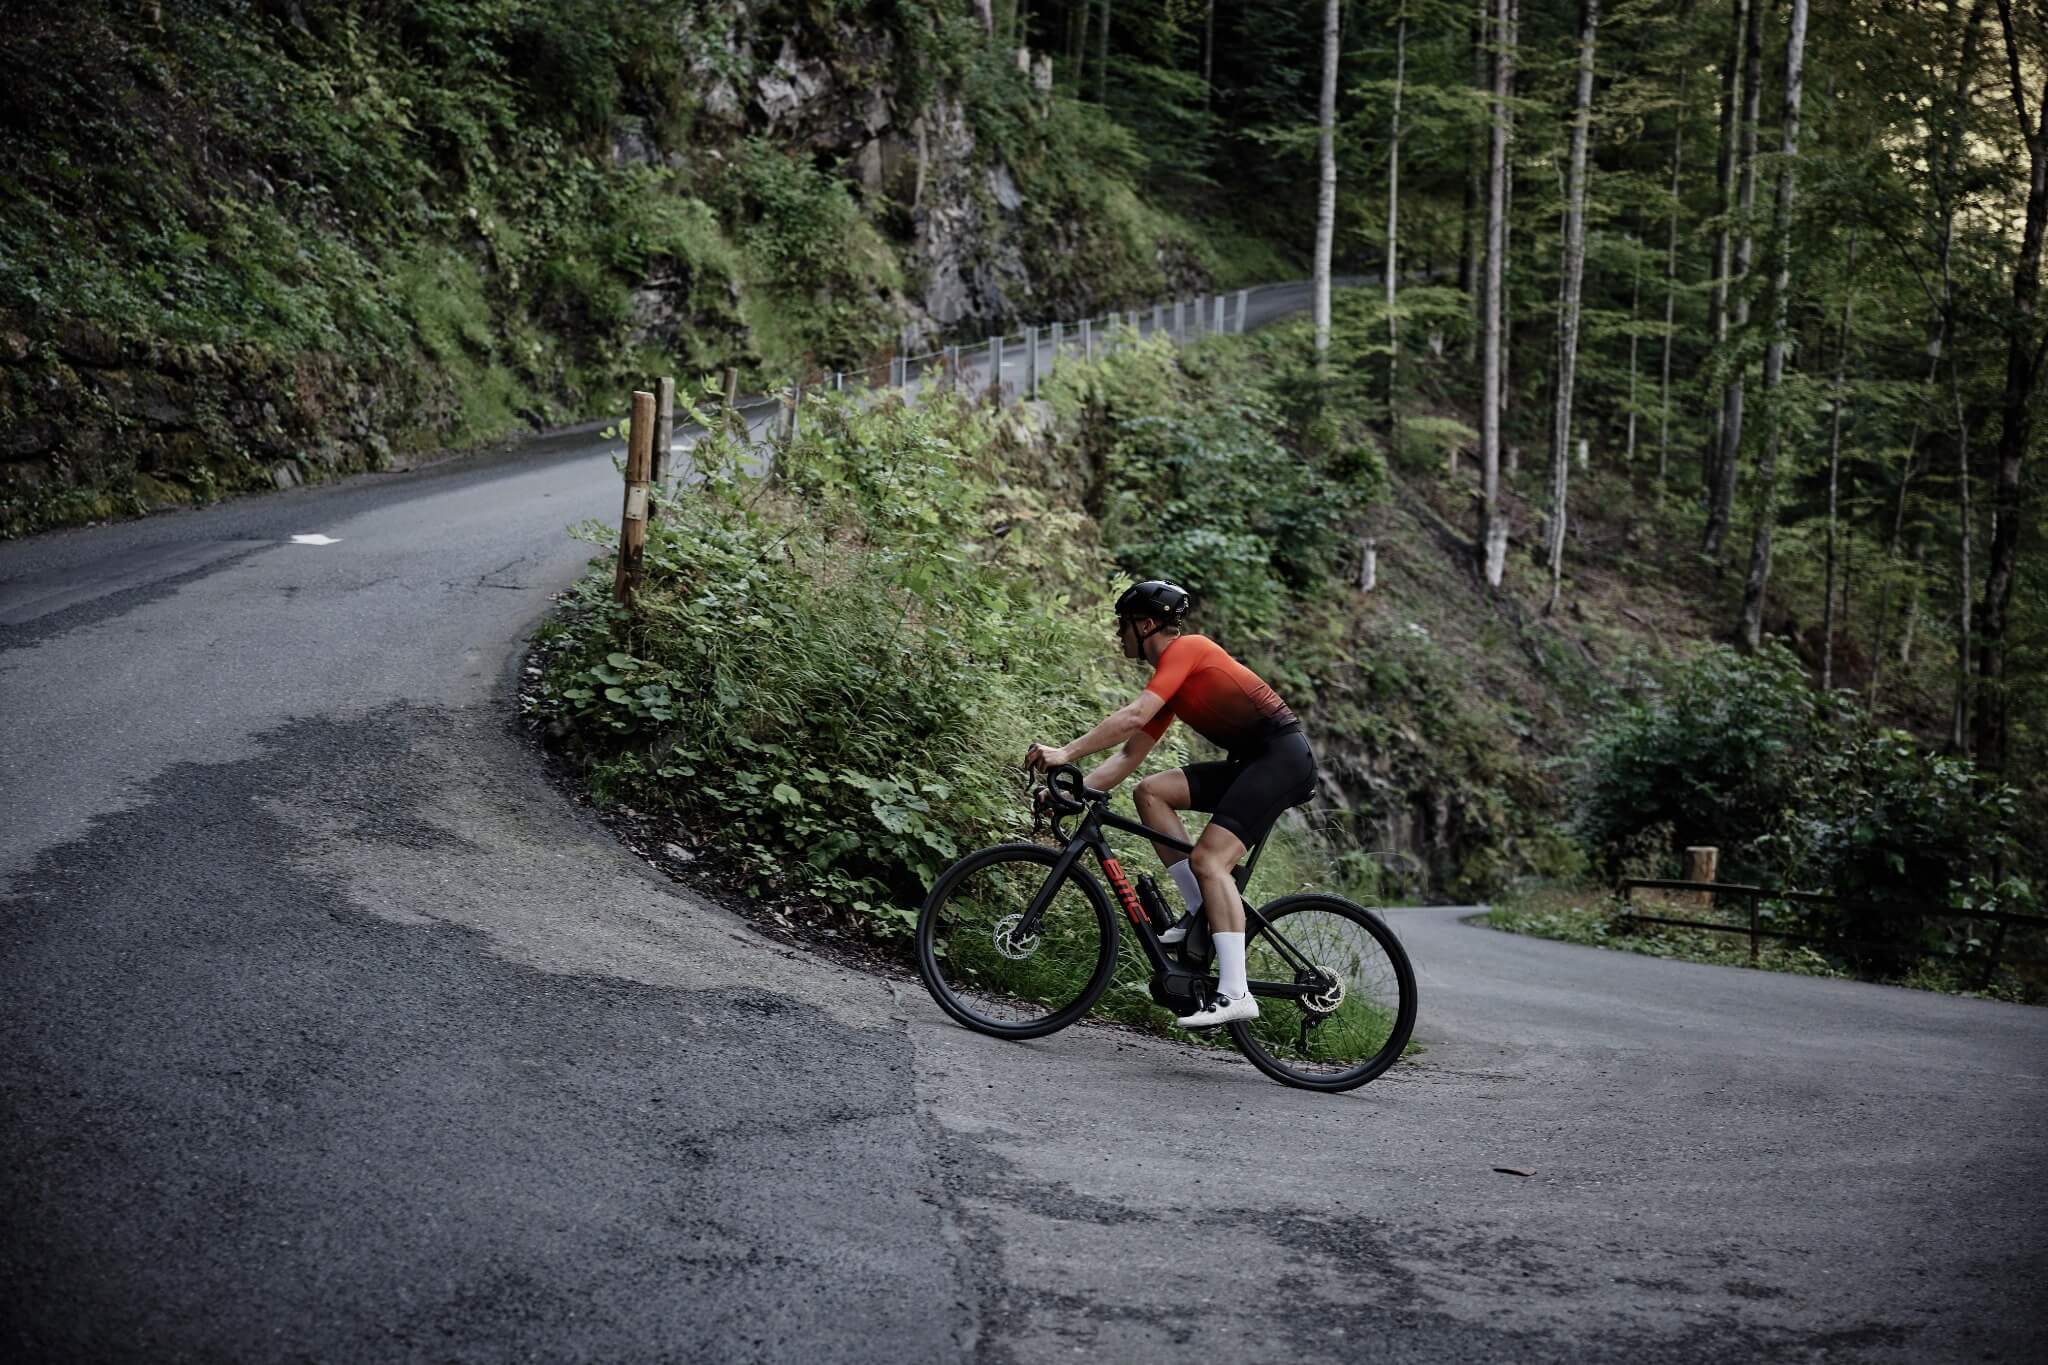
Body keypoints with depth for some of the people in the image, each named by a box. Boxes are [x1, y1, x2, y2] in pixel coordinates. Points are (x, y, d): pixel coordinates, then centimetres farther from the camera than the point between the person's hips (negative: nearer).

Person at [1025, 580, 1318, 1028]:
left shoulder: (1186, 649, -9)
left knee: (1209, 858, -20)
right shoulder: (1170, 683, 19)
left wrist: (1066, 753, -23)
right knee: (1150, 791, 1)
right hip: (1251, 761, 9)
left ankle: (1235, 993, -24)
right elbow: (1130, 753, 18)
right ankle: (1202, 911, -1)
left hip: (1283, 755, -9)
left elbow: (1134, 717, -22)